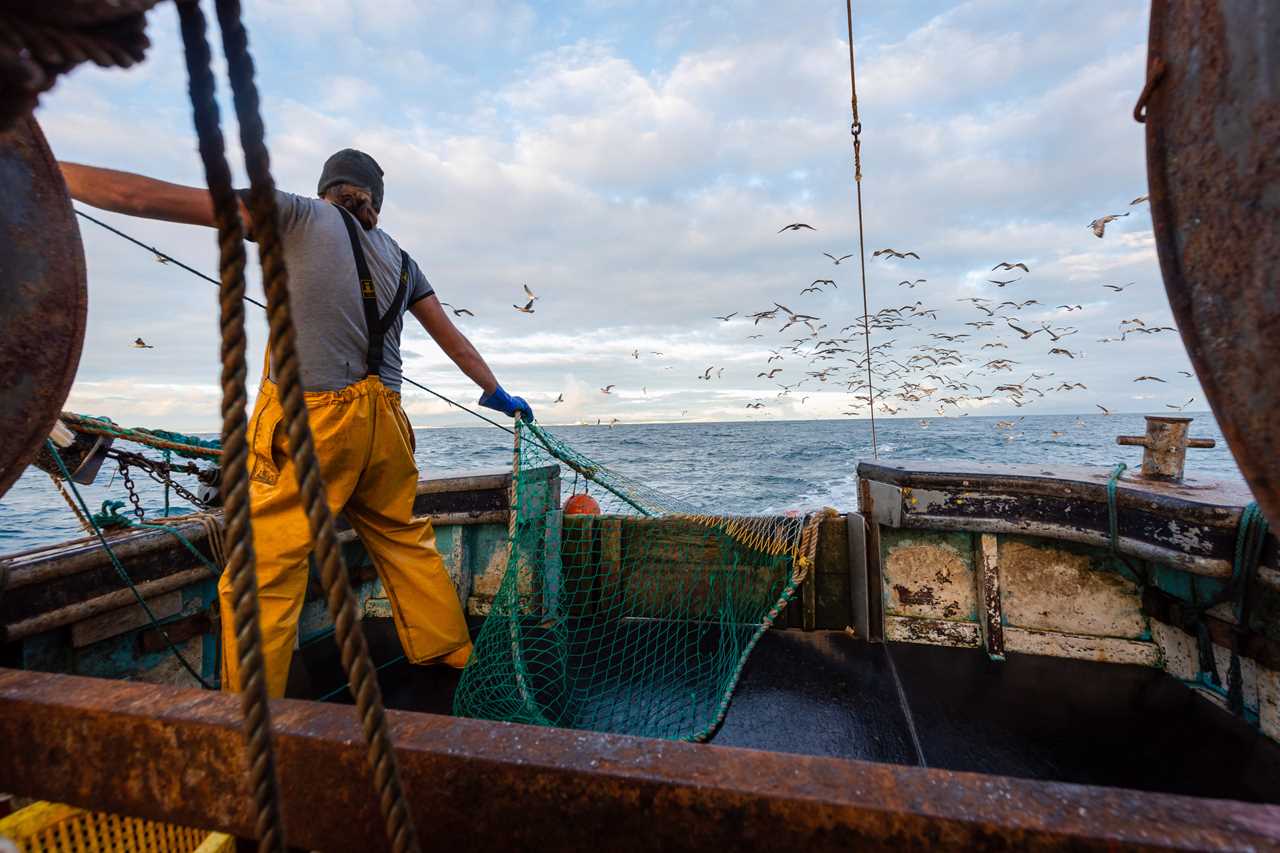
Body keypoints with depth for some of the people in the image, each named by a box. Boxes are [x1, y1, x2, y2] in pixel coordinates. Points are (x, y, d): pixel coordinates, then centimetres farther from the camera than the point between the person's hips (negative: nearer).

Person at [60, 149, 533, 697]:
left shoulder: (300, 216, 5)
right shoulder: (399, 257, 17)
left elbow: (148, 198, -1)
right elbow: (451, 337, 22)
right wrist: (496, 393, 31)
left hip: (308, 420, -5)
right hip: (382, 421, 5)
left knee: (262, 578, 1)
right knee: (406, 543, 17)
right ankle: (452, 656, 29)